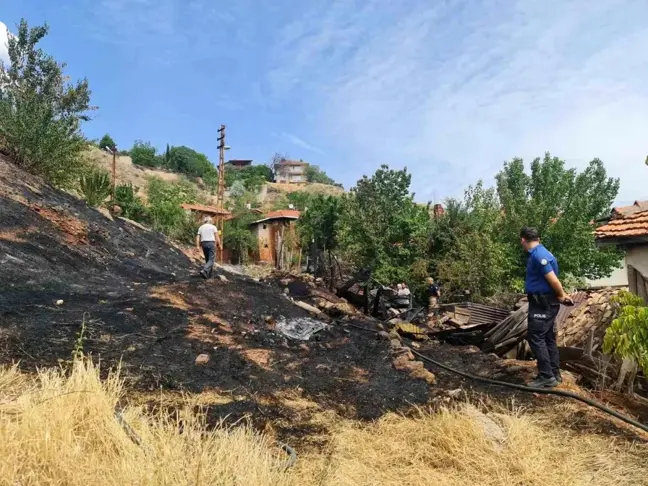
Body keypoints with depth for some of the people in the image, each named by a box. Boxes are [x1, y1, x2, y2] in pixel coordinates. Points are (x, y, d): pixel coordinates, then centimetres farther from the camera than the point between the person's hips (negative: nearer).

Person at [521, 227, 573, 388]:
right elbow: (551, 280, 17)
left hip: (542, 304, -10)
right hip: (544, 302, 10)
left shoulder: (538, 255, -19)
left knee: (536, 338, -8)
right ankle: (554, 374, 22)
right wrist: (561, 295, 15)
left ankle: (547, 376, -5)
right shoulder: (539, 253, 14)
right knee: (548, 338, 14)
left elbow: (553, 279, -20)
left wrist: (561, 296, -5)